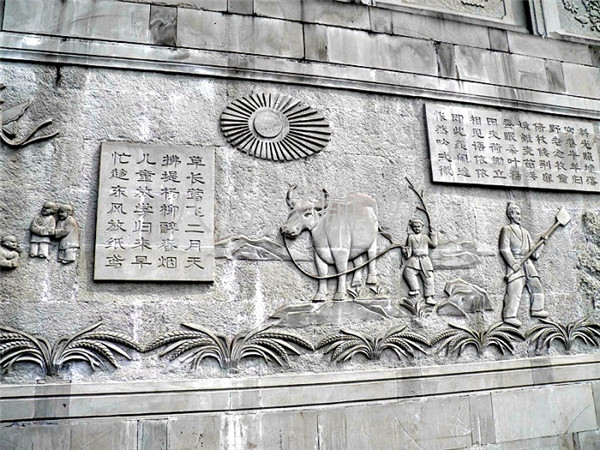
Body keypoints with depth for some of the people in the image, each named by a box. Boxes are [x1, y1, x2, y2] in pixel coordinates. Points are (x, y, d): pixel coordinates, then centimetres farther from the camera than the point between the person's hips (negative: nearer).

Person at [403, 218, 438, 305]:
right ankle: (415, 289, -22)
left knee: (428, 277, -8)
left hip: (425, 259, 1)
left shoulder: (425, 237, 19)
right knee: (408, 271, -28)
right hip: (414, 259, -1)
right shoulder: (411, 237, 14)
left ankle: (429, 297, -8)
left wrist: (433, 234, 16)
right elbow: (409, 248, 13)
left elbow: (434, 244, 15)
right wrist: (406, 252, -9)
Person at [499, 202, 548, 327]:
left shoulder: (524, 232, 24)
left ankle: (537, 309, 24)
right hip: (515, 263, -7)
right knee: (515, 289, -15)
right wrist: (514, 263, -18)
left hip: (527, 263, 7)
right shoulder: (507, 229, 5)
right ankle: (509, 315, -17)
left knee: (536, 285, 8)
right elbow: (504, 249, -8)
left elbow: (534, 253, 23)